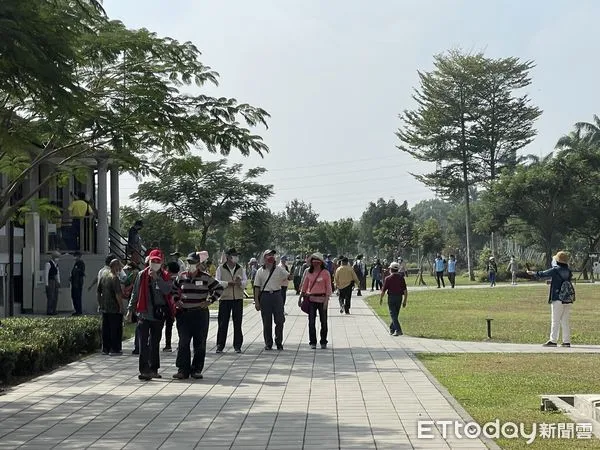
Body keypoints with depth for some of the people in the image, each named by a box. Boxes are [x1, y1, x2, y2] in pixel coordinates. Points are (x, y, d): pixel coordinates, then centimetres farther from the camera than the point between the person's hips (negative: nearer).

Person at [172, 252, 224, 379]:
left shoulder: (205, 278, -1)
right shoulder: (181, 277, 7)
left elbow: (219, 288, 5)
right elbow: (173, 290, 23)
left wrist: (209, 301, -2)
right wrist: (176, 301, 9)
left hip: (200, 313, -2)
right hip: (184, 313, 2)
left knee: (199, 343, 3)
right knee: (183, 342, -2)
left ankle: (197, 370, 11)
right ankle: (183, 370, 2)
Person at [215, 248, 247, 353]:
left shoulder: (241, 269, 12)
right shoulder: (221, 268, 3)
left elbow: (245, 281, 6)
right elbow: (217, 282, -4)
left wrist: (240, 282, -17)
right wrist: (229, 283, -14)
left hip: (238, 298, 2)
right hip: (225, 298, -2)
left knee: (237, 323, 3)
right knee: (223, 323, -1)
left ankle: (237, 346, 9)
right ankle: (220, 346, 5)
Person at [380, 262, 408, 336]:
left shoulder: (388, 278, -9)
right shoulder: (401, 278, 2)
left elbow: (383, 290, -6)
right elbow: (405, 291, 1)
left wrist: (381, 299, 9)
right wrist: (404, 301, 8)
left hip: (391, 297, -5)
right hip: (399, 297, 5)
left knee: (393, 315, -4)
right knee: (395, 314, 17)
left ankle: (398, 330, -17)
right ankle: (392, 329, 28)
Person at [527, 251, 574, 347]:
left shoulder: (555, 270, -8)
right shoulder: (569, 271, 8)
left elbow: (542, 274, 2)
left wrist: (532, 273, 20)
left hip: (558, 299, -6)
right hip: (568, 300, 6)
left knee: (555, 321, -3)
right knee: (565, 321, 10)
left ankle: (553, 340, -4)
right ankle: (566, 341, 9)